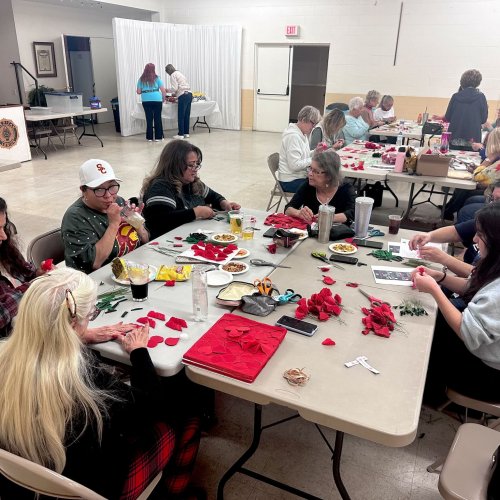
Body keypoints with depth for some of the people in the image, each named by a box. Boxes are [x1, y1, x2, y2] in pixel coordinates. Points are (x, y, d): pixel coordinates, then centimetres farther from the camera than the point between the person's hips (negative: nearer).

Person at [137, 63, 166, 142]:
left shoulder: (141, 79, 7)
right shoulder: (156, 78, 2)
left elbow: (138, 92, 7)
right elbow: (163, 90, -1)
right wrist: (163, 98, 15)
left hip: (146, 100, 2)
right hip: (157, 100, -2)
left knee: (149, 119, 7)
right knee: (157, 118, 4)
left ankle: (149, 137, 9)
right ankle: (158, 137, 6)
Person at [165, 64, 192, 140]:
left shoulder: (173, 75, -1)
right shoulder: (179, 73, 24)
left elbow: (175, 88, -10)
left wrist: (166, 90, 5)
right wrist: (175, 94, 25)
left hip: (183, 96, -8)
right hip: (189, 94, 8)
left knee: (181, 116, -4)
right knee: (186, 115, 10)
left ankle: (181, 134, -1)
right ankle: (186, 133, 13)